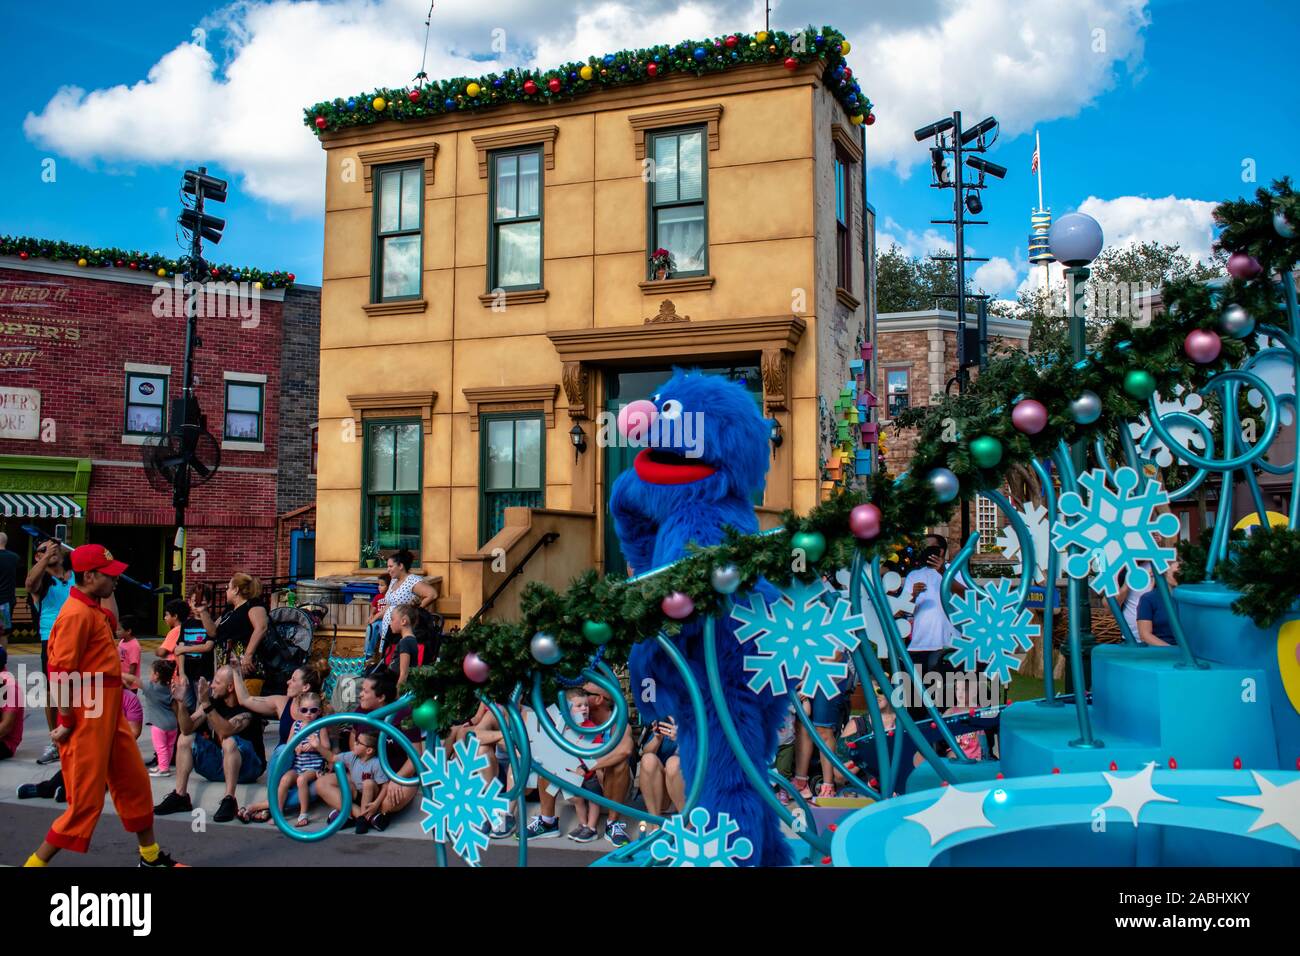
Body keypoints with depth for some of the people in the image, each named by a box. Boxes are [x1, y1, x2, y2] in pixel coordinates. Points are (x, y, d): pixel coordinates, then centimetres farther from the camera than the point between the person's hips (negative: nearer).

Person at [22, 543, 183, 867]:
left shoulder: (95, 609, 12)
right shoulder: (77, 613, -18)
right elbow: (60, 671, -21)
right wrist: (67, 721, -18)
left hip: (110, 715, 10)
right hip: (88, 718, -10)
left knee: (135, 783, 17)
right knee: (86, 801, -2)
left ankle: (151, 856, 29)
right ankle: (37, 863, 12)